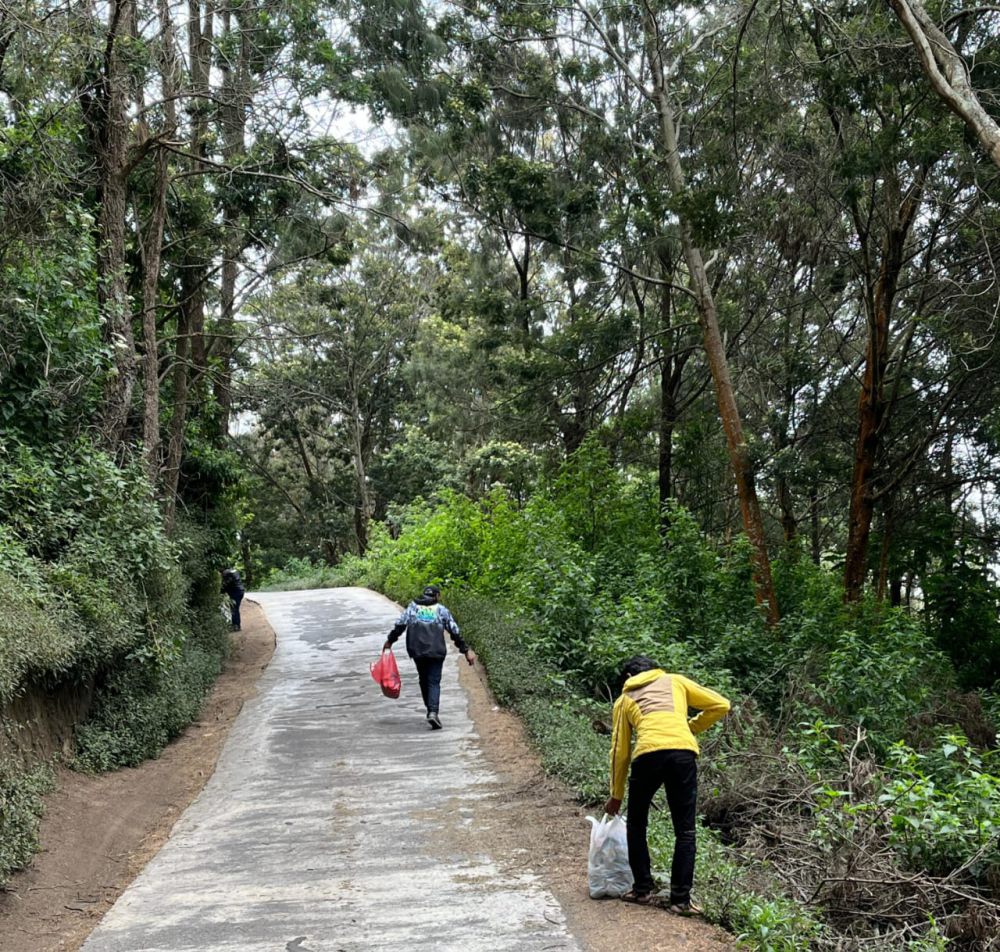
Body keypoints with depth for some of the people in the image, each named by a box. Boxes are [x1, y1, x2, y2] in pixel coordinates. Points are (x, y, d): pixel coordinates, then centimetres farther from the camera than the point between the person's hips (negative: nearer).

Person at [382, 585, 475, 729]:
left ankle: (430, 710, 22)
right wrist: (466, 649, 14)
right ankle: (433, 712, -19)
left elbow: (400, 624, 0)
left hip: (417, 651, 2)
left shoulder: (412, 607, 10)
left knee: (424, 680, 18)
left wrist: (390, 641, 11)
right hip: (436, 652, -2)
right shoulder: (441, 610, 8)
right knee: (434, 682, -1)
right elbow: (455, 632, 8)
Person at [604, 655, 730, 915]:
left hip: (647, 755, 0)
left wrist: (616, 796, 32)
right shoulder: (675, 681, 28)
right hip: (683, 752, 0)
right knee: (685, 831, 10)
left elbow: (619, 750, 24)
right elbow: (721, 705, 22)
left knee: (636, 825, 21)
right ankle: (681, 899, 8)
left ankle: (642, 889, 25)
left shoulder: (625, 699, 27)